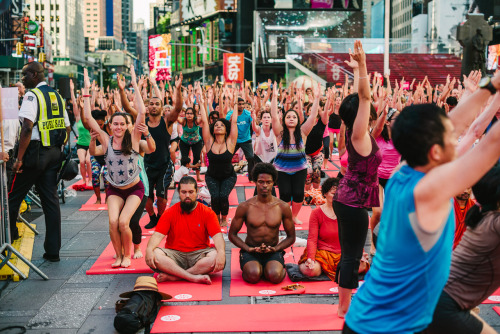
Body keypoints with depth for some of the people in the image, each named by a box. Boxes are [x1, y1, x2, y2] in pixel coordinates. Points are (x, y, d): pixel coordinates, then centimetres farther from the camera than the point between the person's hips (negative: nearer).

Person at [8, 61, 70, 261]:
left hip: (35, 152, -7)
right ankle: (53, 250, 10)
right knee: (51, 200, 8)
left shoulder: (32, 95, -10)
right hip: (54, 153, 8)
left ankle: (9, 238, 20)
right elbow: (67, 129, 15)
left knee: (13, 196, 8)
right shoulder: (57, 96, 13)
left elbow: (27, 128, -20)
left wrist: (19, 158, -18)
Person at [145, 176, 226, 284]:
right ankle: (194, 277, -34)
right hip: (174, 254, 0)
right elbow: (158, 235, -5)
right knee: (154, 255, -29)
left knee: (215, 257, -32)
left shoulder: (207, 213, 3)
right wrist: (149, 249, -28)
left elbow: (217, 235, -9)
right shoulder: (170, 213, 5)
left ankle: (171, 276, -30)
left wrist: (221, 252, -31)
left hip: (199, 254, 0)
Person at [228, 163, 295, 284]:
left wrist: (276, 248, -11)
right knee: (253, 275, -32)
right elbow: (232, 234, 4)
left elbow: (291, 237, 8)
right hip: (251, 251, 0)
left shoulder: (283, 207, 1)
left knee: (275, 276, -31)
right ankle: (257, 267, 5)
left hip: (273, 251, 0)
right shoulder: (245, 207, -2)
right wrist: (248, 249, -12)